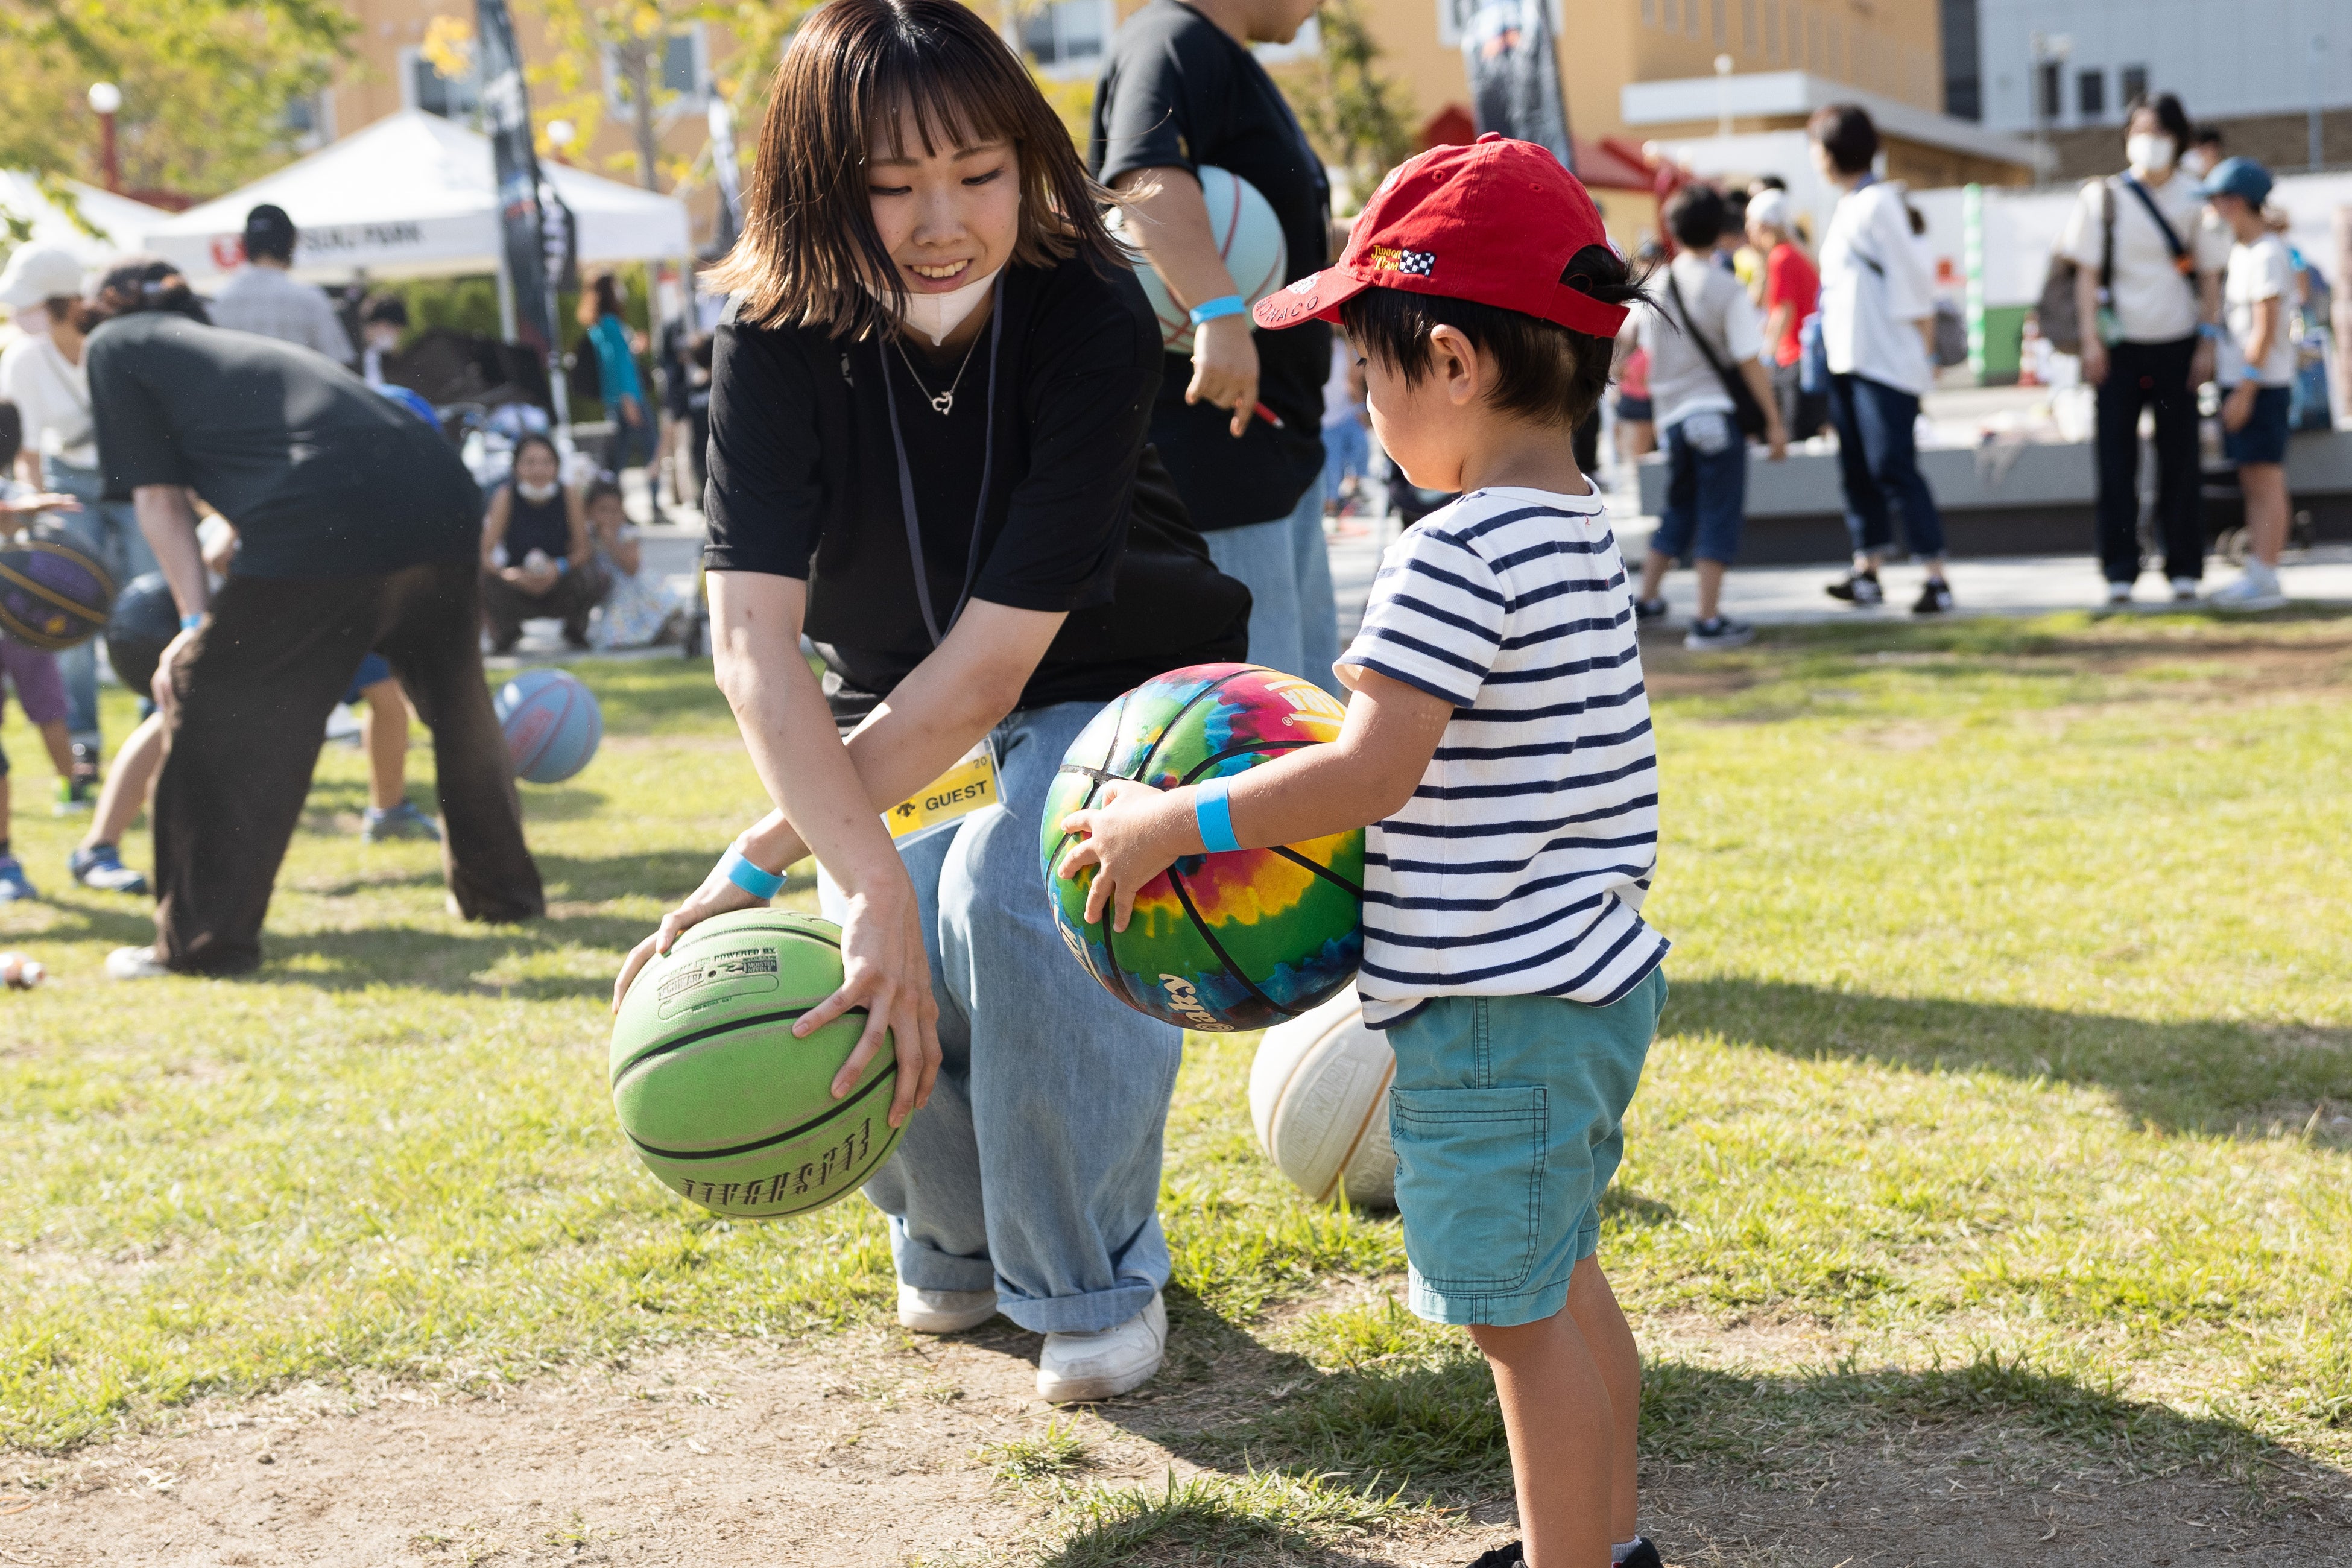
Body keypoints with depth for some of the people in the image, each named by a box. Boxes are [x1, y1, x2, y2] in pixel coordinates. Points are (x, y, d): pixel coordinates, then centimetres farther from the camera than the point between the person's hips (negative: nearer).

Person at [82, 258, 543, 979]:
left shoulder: (116, 343, 17)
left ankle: (202, 939, 10)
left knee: (211, 706, 8)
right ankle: (503, 890, 42)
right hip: (448, 507, 7)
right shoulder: (241, 348, 35)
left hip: (324, 528, -7)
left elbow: (158, 496, 9)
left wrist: (196, 621, 8)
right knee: (456, 703, 27)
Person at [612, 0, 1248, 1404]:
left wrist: (765, 862, -37)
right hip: (905, 728, 3)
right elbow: (753, 635, -33)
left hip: (1126, 680, -3)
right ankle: (960, 1236, 16)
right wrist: (867, 882, -47)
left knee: (1013, 888, -32)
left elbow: (993, 659, -33)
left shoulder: (1092, 323, -29)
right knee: (835, 976, -19)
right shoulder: (780, 341, -21)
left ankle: (1095, 1279, -8)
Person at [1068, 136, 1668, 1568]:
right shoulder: (1580, 529, 9)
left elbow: (1372, 773, -25)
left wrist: (1170, 826, -17)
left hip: (1495, 1010, -10)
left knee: (1520, 1314, 1)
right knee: (1562, 1279, 22)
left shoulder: (1458, 555, -22)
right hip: (1594, 971, 10)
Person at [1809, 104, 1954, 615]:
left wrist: (1924, 351, -12)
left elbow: (1910, 281, -13)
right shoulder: (1847, 206, 15)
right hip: (1847, 359, 9)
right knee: (1856, 468, 11)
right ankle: (1867, 571, 18)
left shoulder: (1878, 204, -12)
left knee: (1894, 467, -10)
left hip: (1885, 360, -9)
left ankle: (1936, 578, -8)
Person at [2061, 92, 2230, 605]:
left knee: (2179, 458, 3)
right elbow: (2087, 274, 2)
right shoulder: (2103, 197, 3)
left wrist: (2208, 342, -1)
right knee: (2117, 460, -2)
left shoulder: (2195, 201, 5)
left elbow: (2210, 278, 7)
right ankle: (2120, 571, 2)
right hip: (2120, 346, -1)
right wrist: (2091, 339, -7)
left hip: (2177, 346, 1)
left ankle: (2185, 569, 9)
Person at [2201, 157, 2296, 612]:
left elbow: (2266, 328, -18)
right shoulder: (2240, 252, 15)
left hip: (2261, 385, -9)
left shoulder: (2268, 255, -13)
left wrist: (2246, 389, -19)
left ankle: (2265, 579, -7)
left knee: (2267, 480, -7)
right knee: (2253, 483, 11)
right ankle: (2256, 573, 15)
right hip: (2241, 384, 9)